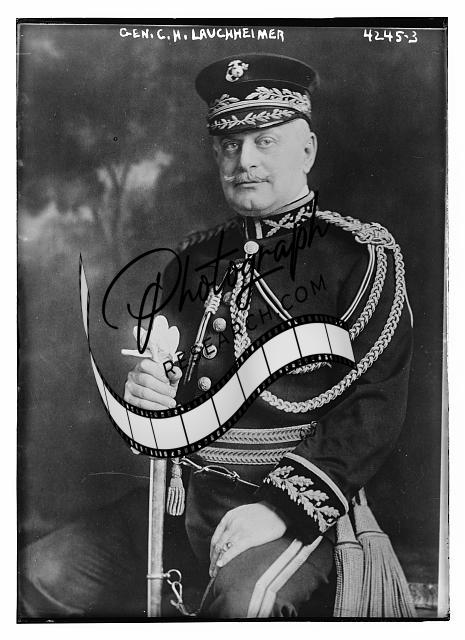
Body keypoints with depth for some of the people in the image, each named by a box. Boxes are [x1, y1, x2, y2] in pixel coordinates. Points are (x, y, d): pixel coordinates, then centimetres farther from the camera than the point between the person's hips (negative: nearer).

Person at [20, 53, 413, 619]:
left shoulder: (361, 254, -3)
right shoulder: (194, 257, 13)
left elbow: (375, 408, -10)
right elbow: (157, 368, 20)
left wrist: (282, 506, -19)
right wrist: (143, 390, -4)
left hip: (295, 506, -5)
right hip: (183, 491, 5)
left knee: (244, 597, -33)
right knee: (45, 571, -5)